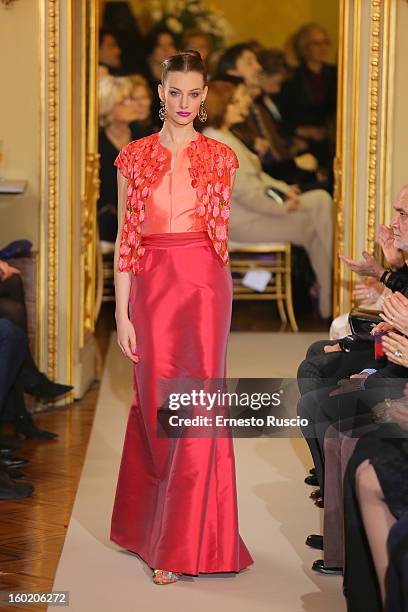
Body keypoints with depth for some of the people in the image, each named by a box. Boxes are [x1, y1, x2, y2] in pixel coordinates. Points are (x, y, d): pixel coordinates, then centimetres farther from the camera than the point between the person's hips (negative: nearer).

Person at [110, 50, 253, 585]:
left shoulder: (221, 158, 6)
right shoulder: (134, 157, 5)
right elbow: (125, 240, 2)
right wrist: (122, 313, -4)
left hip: (204, 285, 0)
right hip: (151, 286, 1)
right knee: (155, 403, 6)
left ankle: (184, 545, 3)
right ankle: (148, 524, 24)